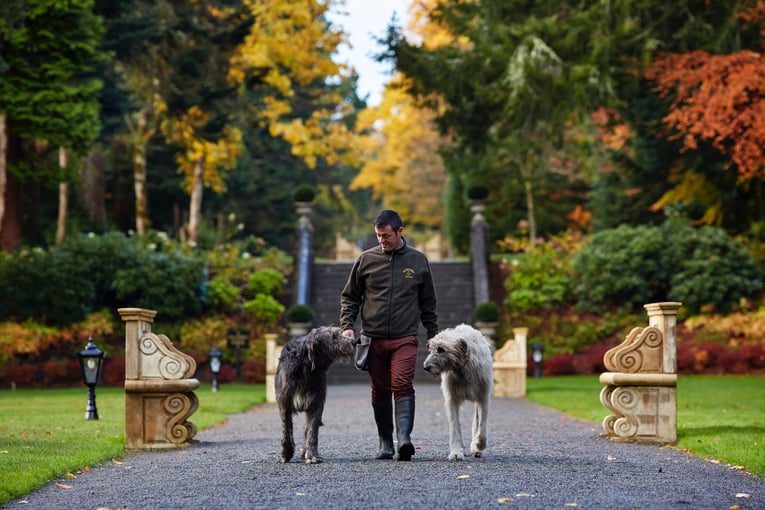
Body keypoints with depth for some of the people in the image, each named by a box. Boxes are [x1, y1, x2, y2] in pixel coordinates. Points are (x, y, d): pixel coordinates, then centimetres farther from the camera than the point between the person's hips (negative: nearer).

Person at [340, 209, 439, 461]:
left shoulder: (418, 260, 8)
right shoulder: (366, 259, 6)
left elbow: (428, 303, 15)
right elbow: (350, 297, 12)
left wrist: (433, 335, 13)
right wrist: (347, 325, -2)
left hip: (405, 339, -1)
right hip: (373, 339, 1)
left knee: (403, 386, -17)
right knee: (380, 392, 5)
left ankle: (404, 438, -27)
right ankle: (386, 444, 12)